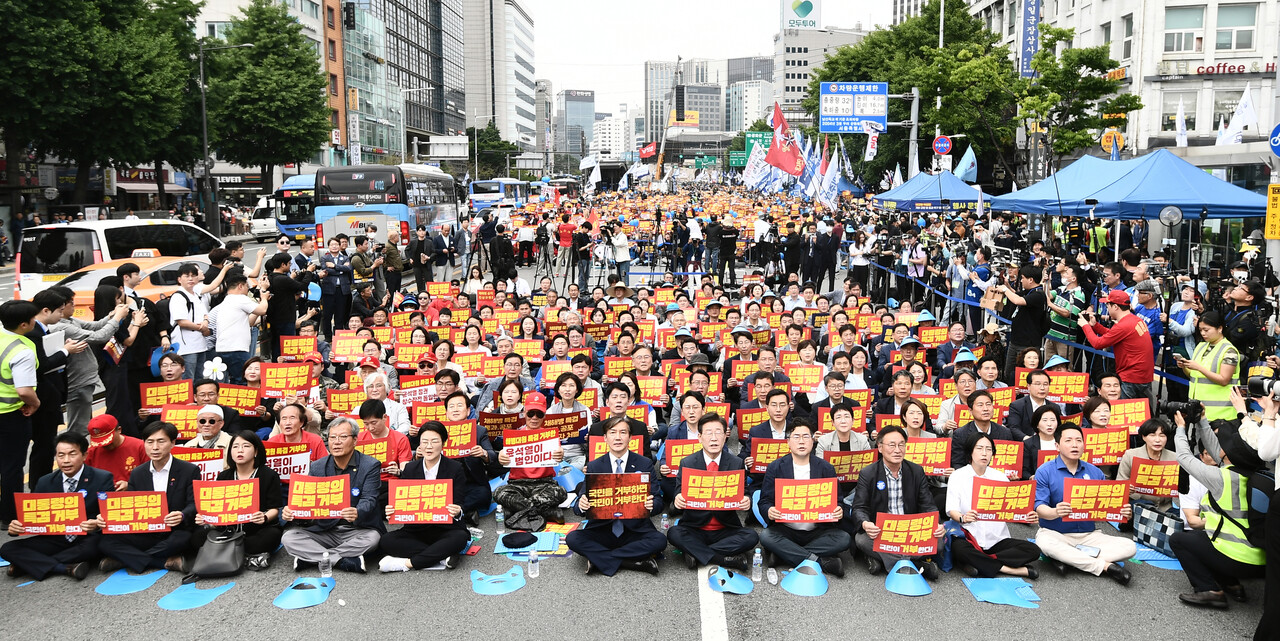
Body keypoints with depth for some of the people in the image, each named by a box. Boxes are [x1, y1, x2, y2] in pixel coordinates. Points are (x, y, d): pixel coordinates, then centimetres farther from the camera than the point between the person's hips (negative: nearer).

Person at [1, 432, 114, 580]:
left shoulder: (103, 479, -5)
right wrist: (16, 527, -16)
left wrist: (97, 525, -33)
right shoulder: (45, 483, 7)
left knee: (92, 547, -38)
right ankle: (66, 568, -26)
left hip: (86, 540, -4)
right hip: (55, 540, 4)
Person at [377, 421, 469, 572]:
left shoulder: (455, 469, -3)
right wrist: (392, 511, -20)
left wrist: (457, 512, -31)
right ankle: (441, 556, -23)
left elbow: (460, 505, -7)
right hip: (416, 529, 3)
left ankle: (407, 563, -28)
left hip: (445, 529, -3)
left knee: (460, 537, -35)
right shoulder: (410, 469, 5)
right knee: (386, 541, -22)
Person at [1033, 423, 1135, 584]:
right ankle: (1105, 566, -26)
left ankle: (1066, 558, -25)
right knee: (1046, 543, -38)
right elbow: (1040, 507, -11)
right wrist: (1055, 512, -34)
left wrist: (1122, 512, -14)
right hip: (1054, 533, -4)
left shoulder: (1095, 473, 10)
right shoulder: (1045, 472, -2)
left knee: (1129, 547, -17)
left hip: (1088, 535, 4)